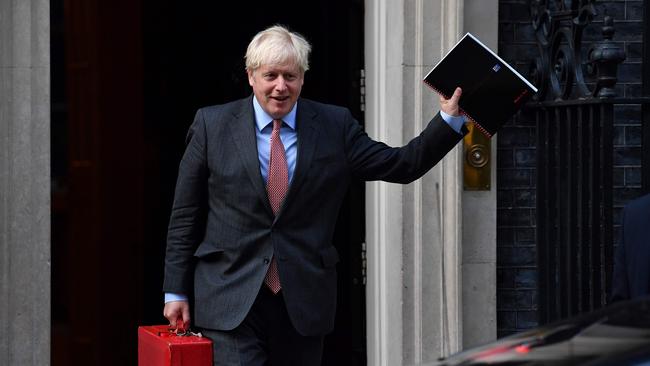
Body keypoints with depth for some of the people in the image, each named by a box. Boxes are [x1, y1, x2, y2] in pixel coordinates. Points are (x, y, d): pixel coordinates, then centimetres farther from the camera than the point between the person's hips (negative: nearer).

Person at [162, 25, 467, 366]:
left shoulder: (335, 126, 4)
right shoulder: (212, 124, 1)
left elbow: (401, 165, 5)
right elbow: (185, 216, 5)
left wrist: (450, 118, -7)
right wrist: (176, 291, 3)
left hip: (303, 298, 2)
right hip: (230, 299, -2)